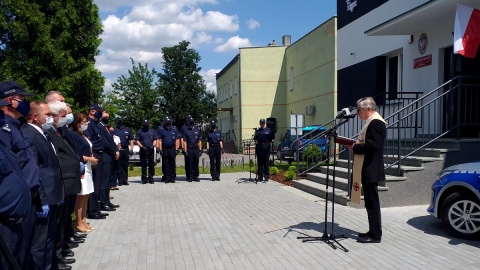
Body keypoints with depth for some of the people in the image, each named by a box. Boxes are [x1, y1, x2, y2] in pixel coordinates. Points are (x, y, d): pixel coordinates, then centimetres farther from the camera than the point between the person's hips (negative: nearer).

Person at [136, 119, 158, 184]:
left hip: (151, 150, 1)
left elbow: (155, 140, 13)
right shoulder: (139, 131, 9)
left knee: (151, 164, 1)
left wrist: (153, 145, -6)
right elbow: (137, 141, 5)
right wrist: (142, 146, -10)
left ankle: (150, 178, 8)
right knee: (143, 165, 1)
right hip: (143, 150, -1)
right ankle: (144, 178, 7)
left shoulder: (152, 131, 13)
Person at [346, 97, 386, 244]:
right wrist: (355, 145, 5)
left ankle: (375, 235, 7)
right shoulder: (372, 121, 17)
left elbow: (371, 146, -25)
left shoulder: (375, 122, -16)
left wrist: (355, 148, -14)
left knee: (372, 202, -2)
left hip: (371, 170, -11)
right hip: (368, 170, 11)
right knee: (370, 202, 16)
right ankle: (373, 232, 25)